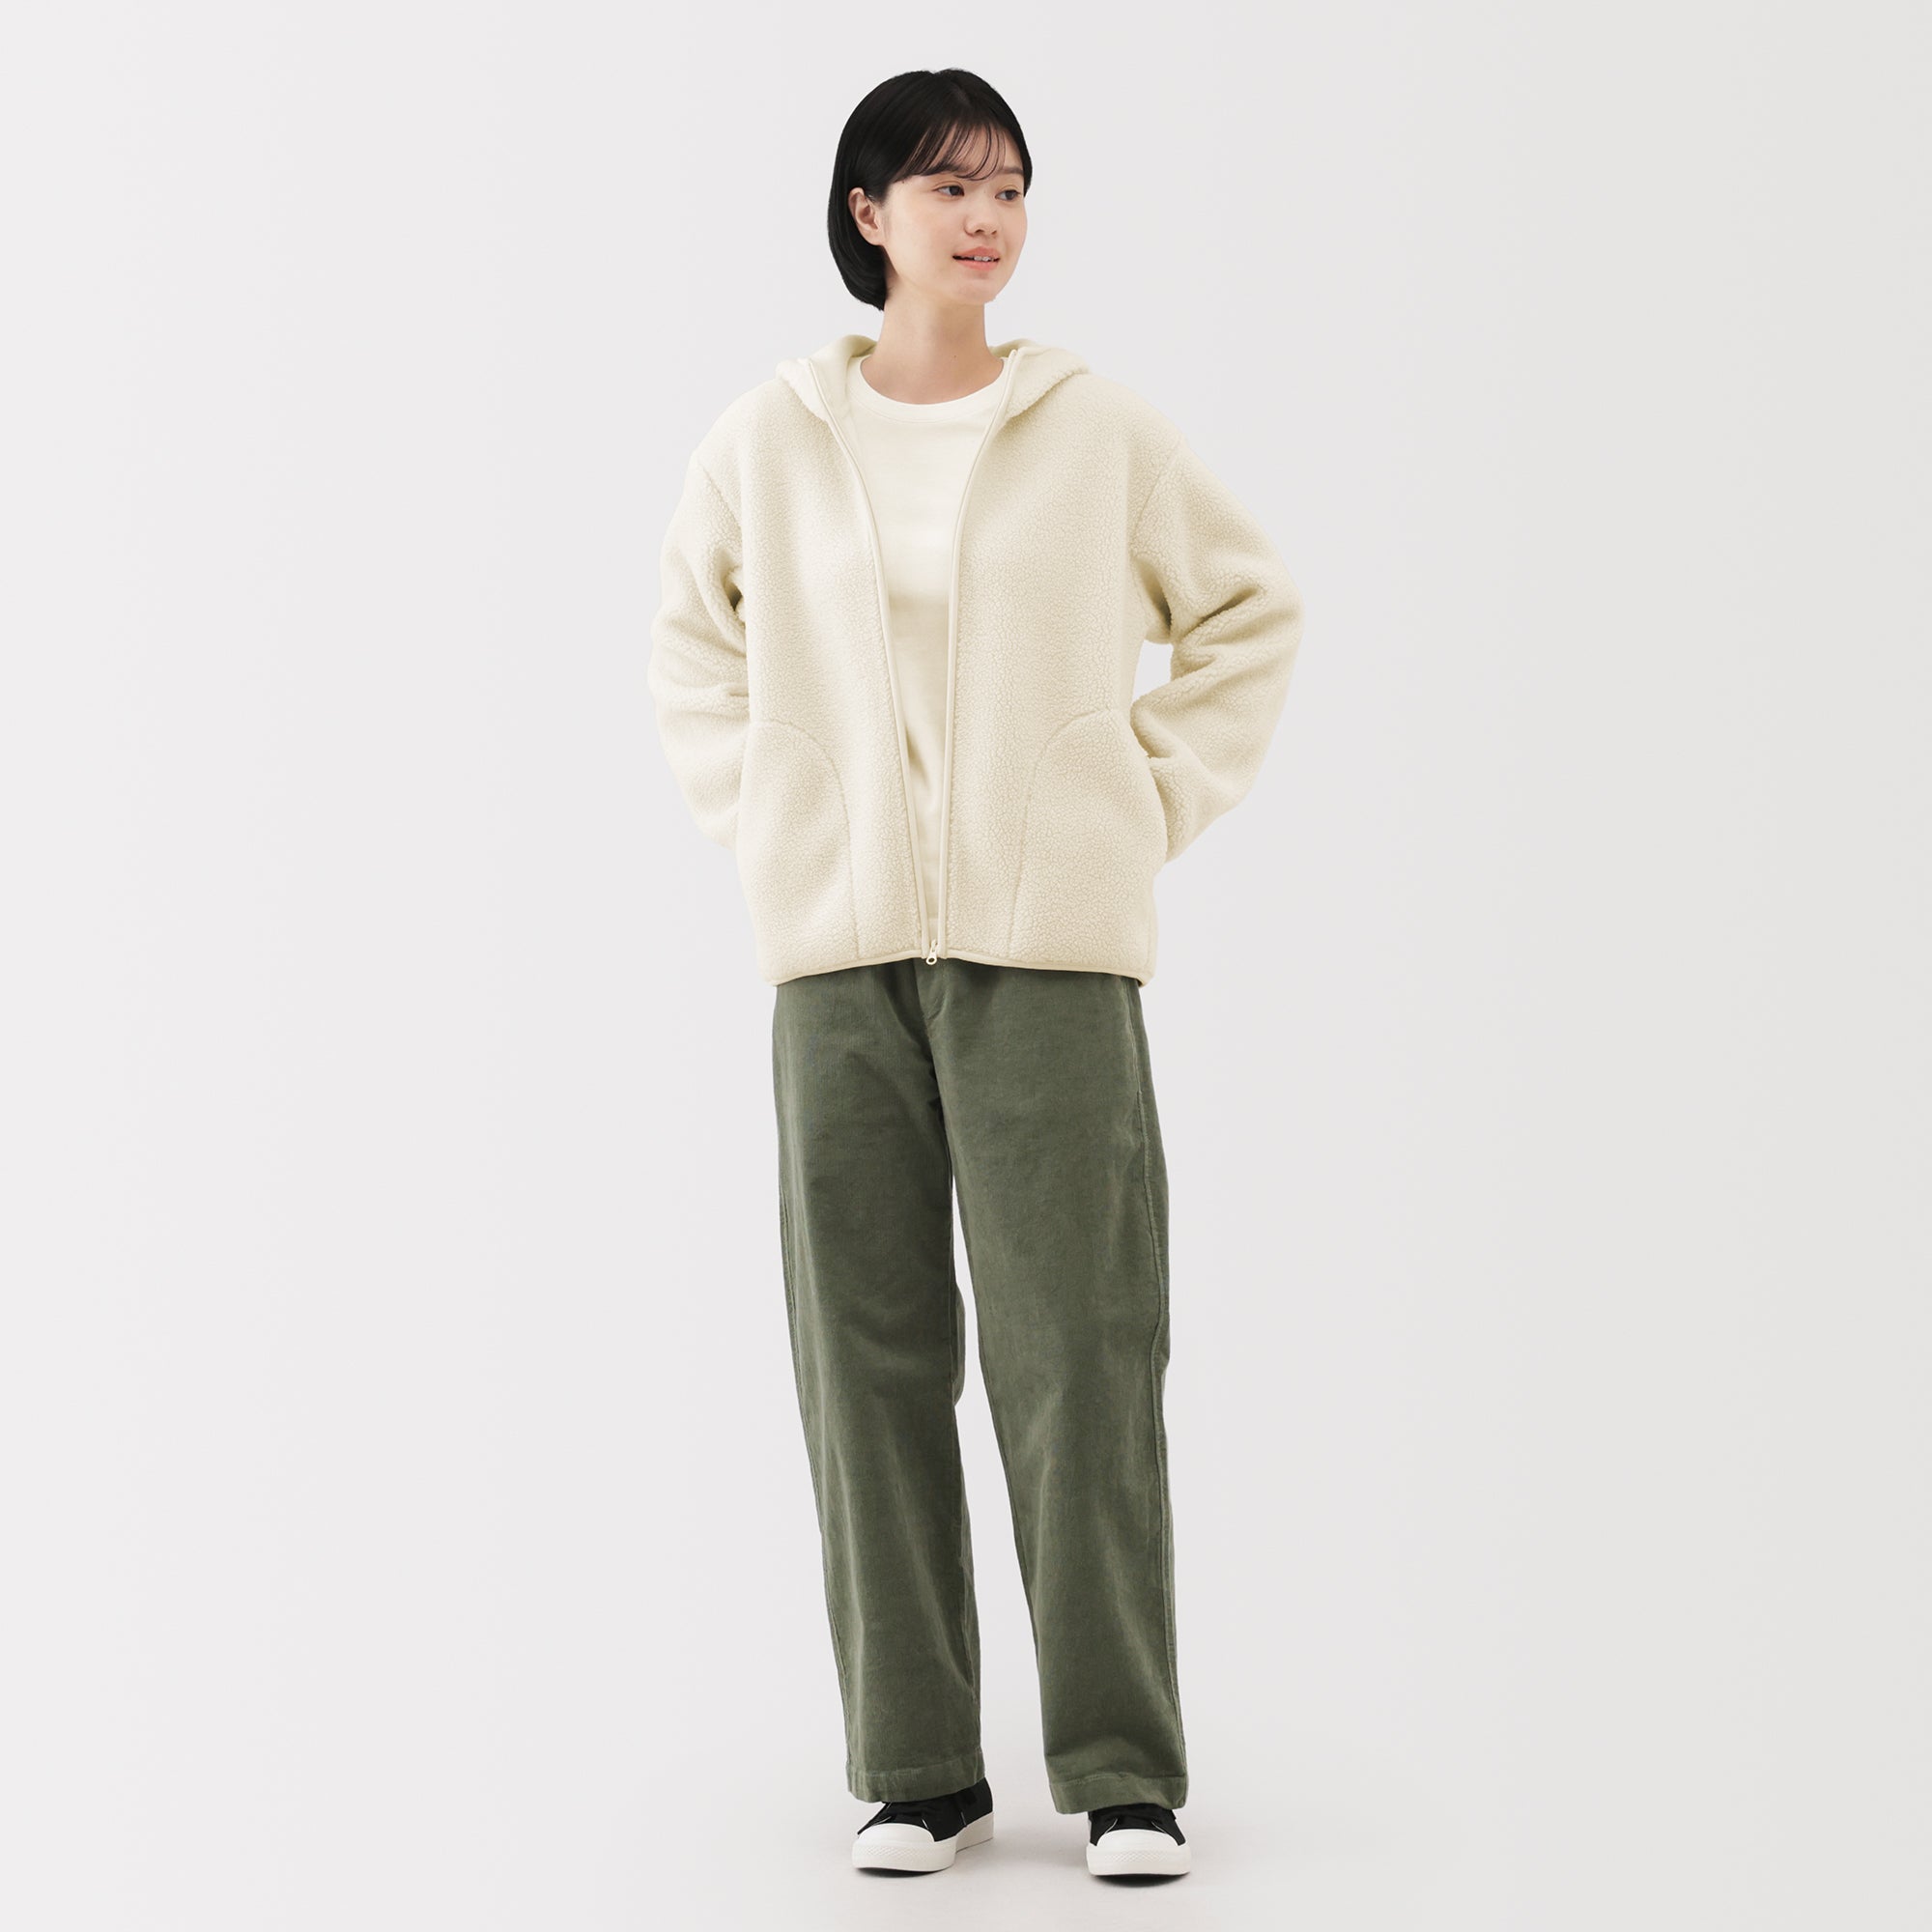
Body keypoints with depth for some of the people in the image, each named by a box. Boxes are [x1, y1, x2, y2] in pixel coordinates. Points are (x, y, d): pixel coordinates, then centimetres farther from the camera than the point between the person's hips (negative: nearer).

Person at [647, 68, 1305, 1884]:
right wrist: (756, 819, 11)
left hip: (1051, 942, -1)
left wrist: (1159, 796, 7)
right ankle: (914, 1767, 13)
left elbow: (1253, 606, 15)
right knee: (868, 1357, 3)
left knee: (1077, 1356, -3)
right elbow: (693, 634, 22)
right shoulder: (767, 441, 6)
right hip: (839, 948, 2)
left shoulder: (1099, 430, 3)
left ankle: (1124, 1770, 6)